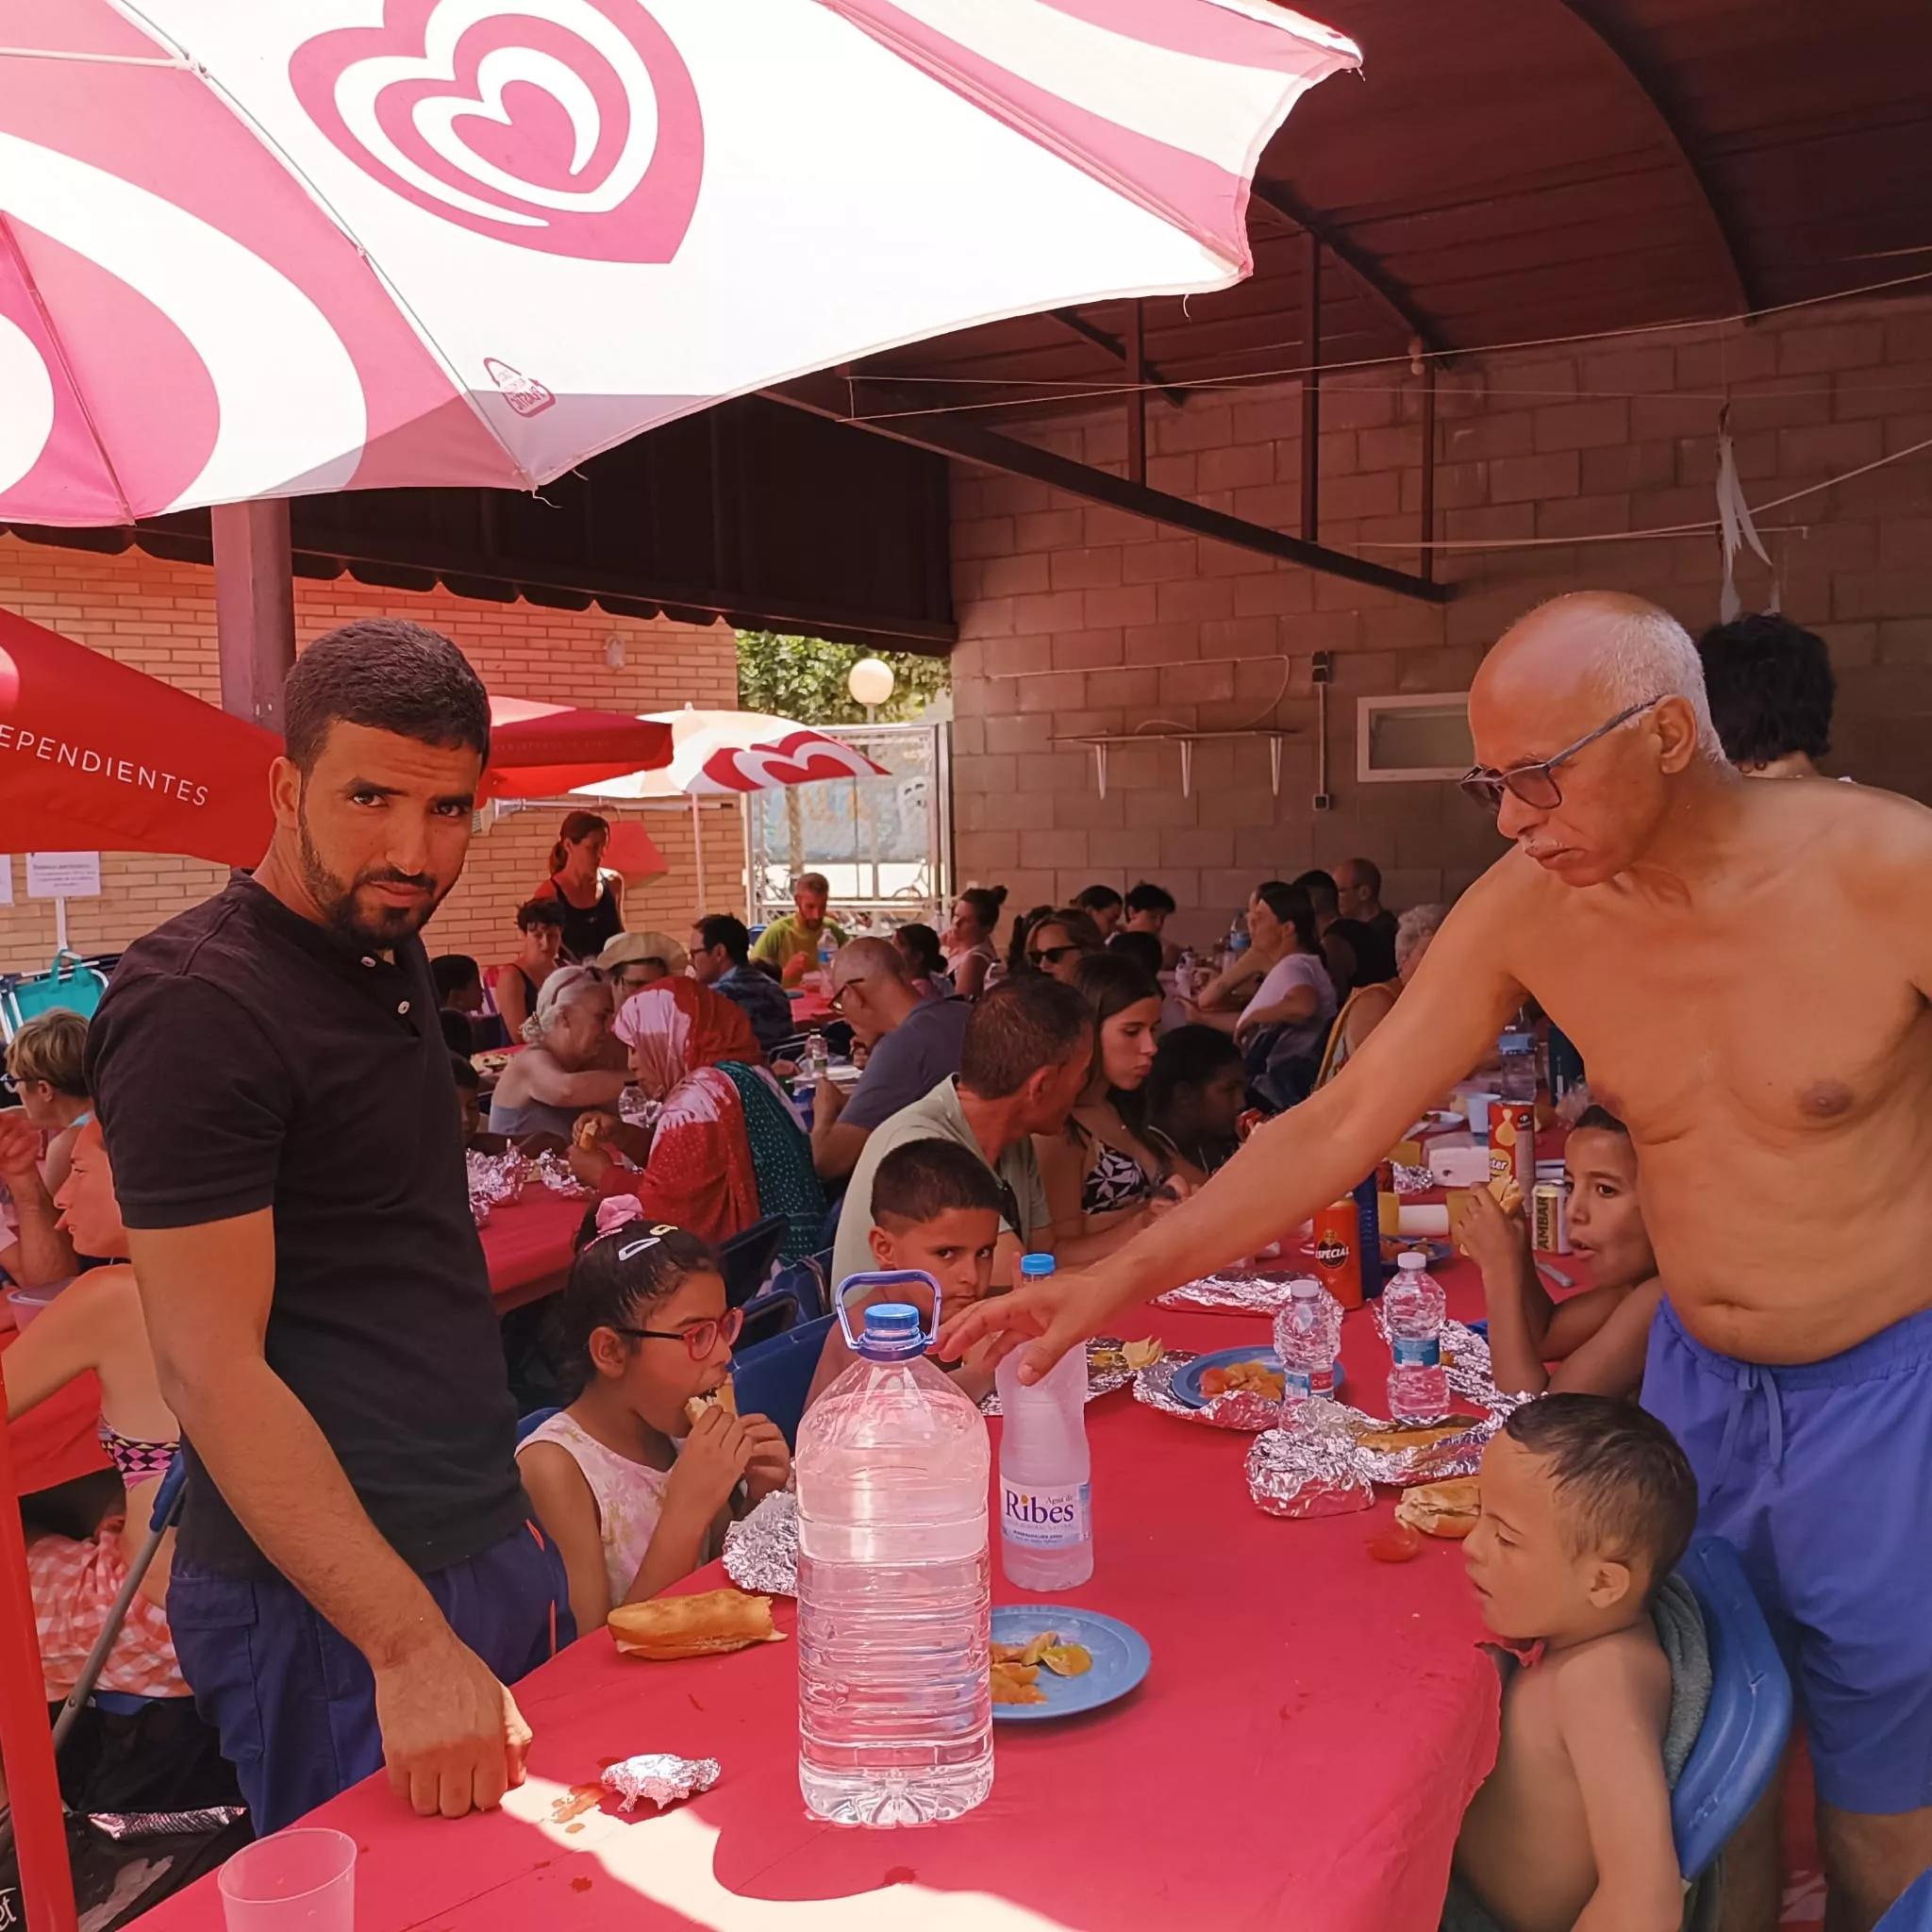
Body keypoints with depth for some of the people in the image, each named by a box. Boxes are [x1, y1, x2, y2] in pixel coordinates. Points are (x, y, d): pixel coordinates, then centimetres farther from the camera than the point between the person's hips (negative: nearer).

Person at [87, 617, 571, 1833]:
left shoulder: (392, 953, 8)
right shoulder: (199, 1009, -19)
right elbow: (209, 1367, -22)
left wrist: (501, 1502, 14)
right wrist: (410, 1644, -26)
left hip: (489, 1544, 8)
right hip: (330, 1609, -8)